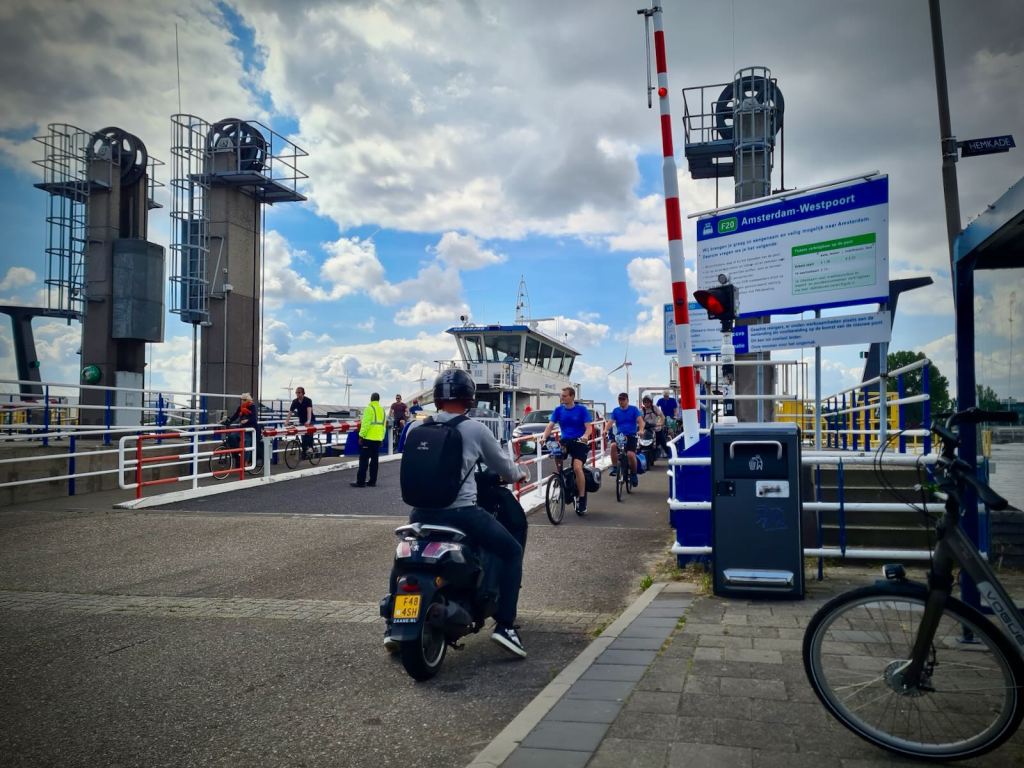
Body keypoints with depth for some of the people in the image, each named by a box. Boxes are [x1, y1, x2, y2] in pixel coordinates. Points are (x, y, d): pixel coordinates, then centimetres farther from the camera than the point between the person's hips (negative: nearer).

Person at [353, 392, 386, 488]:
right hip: (378, 439, 7)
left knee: (364, 460, -4)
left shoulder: (369, 408, -10)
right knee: (374, 460, 11)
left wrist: (361, 436, -12)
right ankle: (372, 481, 13)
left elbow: (365, 424, -16)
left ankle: (360, 482, -5)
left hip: (368, 438, -7)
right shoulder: (382, 410, 12)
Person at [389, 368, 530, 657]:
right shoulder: (476, 429, -3)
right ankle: (504, 625, 2)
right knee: (512, 551, 12)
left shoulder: (415, 428, 6)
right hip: (462, 511, -4)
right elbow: (504, 468, 7)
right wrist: (520, 473, 30)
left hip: (422, 511, 4)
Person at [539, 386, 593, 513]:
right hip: (565, 441, 4)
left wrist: (585, 436, -32)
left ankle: (582, 499, -11)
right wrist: (544, 437, -23)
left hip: (579, 442, -4)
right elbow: (550, 425, -4)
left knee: (577, 467, -23)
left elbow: (589, 427, -10)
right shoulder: (558, 410, 4)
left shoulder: (581, 409, -5)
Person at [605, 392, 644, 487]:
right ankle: (615, 467, -16)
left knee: (630, 454, -22)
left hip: (631, 435, -2)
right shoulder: (615, 411, 8)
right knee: (613, 445, -31)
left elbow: (640, 420, -10)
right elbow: (610, 422, -3)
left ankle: (633, 474, 5)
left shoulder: (634, 409, 2)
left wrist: (640, 430, -30)